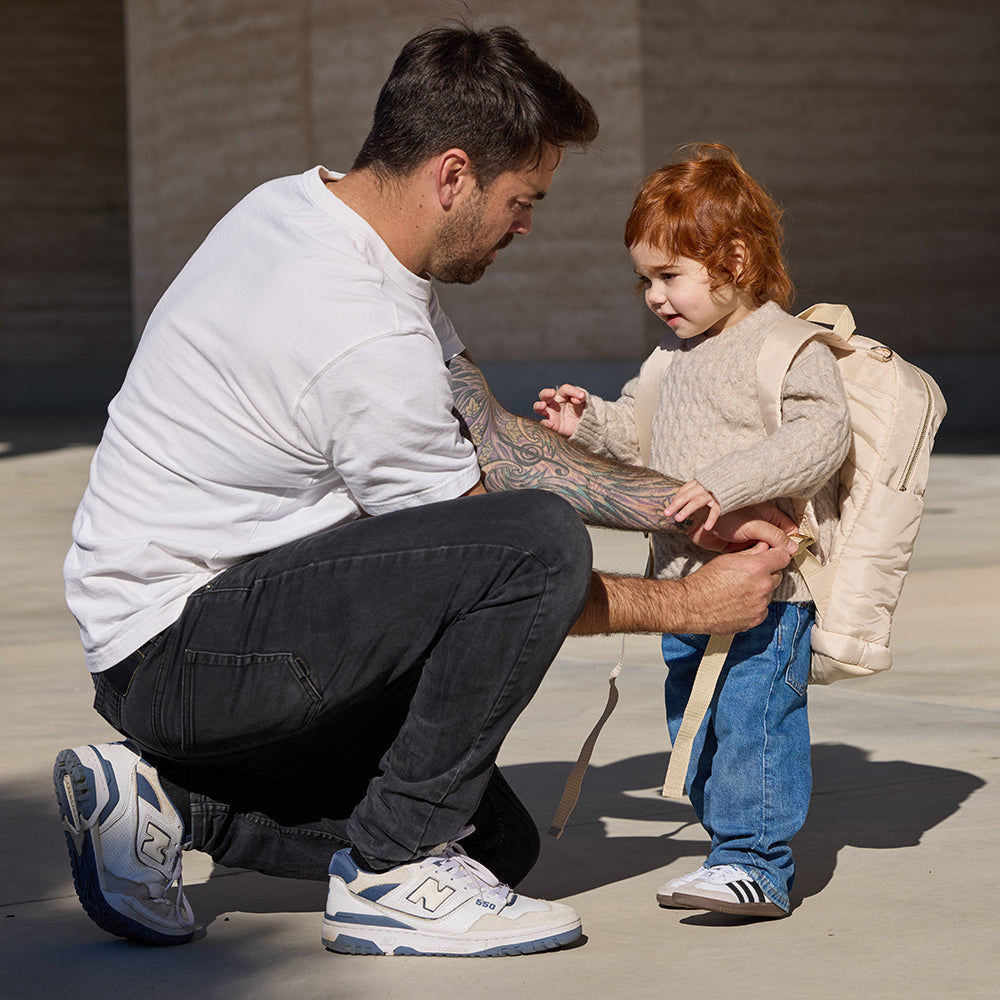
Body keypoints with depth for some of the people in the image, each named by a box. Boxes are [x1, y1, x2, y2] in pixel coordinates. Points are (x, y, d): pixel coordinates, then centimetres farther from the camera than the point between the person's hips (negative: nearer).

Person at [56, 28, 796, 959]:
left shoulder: (307, 206, 5)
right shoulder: (363, 341, -26)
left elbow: (490, 438, 11)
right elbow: (516, 563, -13)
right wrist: (691, 604, -2)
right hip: (178, 649, -10)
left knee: (498, 841, 10)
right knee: (539, 538, -24)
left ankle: (166, 801, 7)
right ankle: (391, 876, -13)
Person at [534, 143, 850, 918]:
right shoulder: (683, 353, 17)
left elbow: (823, 432, -24)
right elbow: (644, 430, 30)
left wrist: (726, 484, -31)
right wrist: (591, 422, 10)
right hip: (688, 581, 9)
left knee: (753, 710, -13)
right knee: (691, 720, 14)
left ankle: (755, 863, -9)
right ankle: (741, 840, 25)